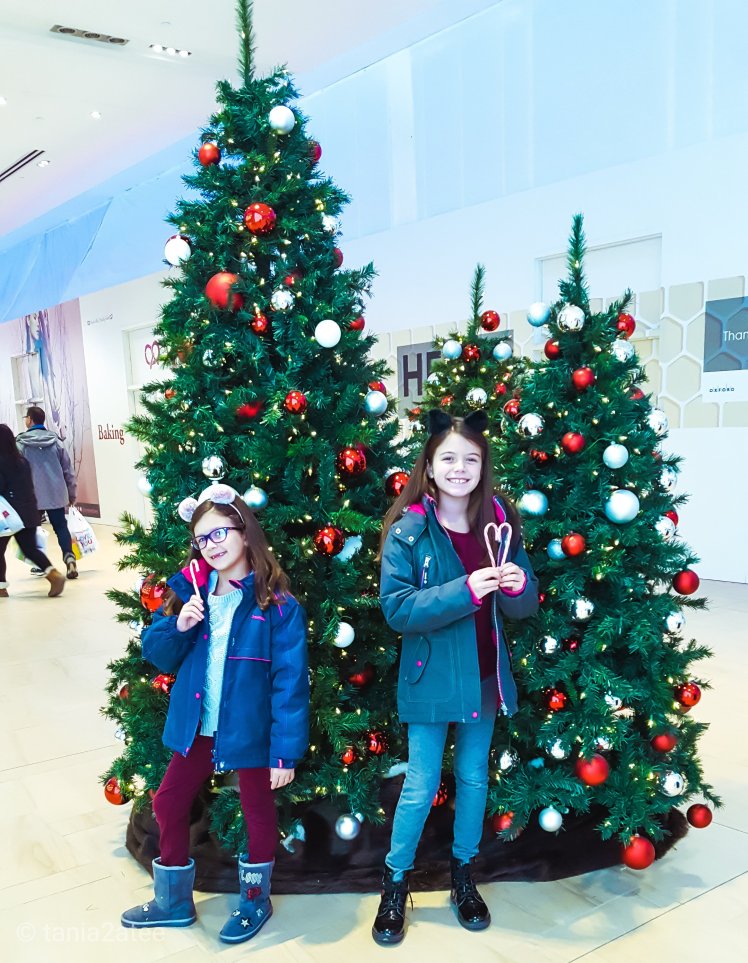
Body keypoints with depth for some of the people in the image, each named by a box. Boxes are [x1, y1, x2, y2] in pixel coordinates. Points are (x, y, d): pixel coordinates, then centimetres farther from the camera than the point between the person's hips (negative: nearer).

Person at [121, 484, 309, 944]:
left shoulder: (277, 604, -18)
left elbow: (290, 681, -18)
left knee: (258, 812, 14)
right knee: (169, 804, 17)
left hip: (251, 731, -5)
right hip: (197, 726, 5)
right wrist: (177, 627, -18)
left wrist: (285, 751, -18)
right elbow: (159, 655, 3)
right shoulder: (189, 590, -2)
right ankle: (173, 901, 40)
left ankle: (255, 901, 40)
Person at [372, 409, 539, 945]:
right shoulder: (408, 529, -12)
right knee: (422, 785, 7)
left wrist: (517, 586, -22)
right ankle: (395, 883, 29)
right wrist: (465, 591, -29)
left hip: (484, 675, 4)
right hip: (431, 675, -3)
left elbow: (524, 607, 2)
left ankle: (464, 874, 39)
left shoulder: (500, 521, -3)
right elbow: (397, 608, -20)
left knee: (475, 776, 17)